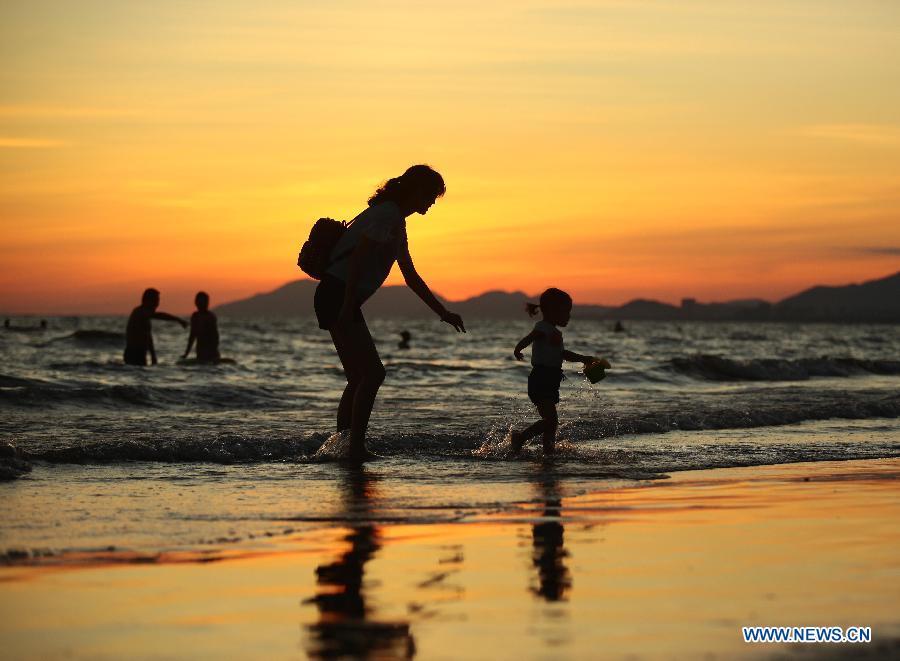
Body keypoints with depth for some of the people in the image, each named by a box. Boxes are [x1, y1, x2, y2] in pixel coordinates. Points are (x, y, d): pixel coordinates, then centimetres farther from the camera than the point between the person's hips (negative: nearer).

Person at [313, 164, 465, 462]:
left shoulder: (396, 222, 22)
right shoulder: (387, 215, -10)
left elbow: (411, 277, 29)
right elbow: (358, 258, -20)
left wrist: (444, 313, 29)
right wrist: (348, 307, -26)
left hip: (341, 301, 10)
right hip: (338, 296, -10)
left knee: (359, 378, 13)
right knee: (372, 373, -12)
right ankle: (356, 447, -12)